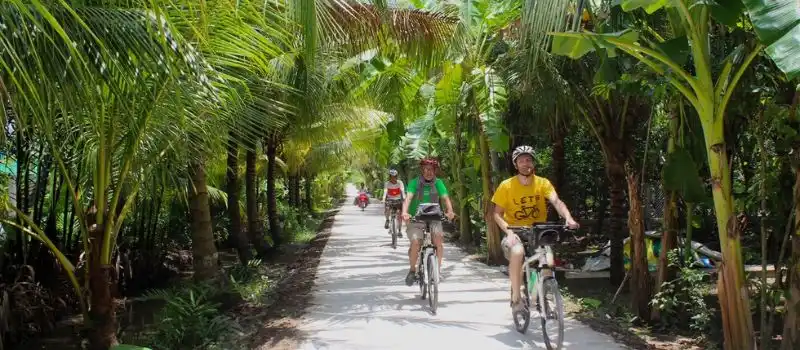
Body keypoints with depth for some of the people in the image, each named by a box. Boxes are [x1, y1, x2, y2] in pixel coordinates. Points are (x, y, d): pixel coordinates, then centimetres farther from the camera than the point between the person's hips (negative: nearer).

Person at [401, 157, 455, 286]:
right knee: (415, 243, -21)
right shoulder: (414, 182, -6)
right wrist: (404, 213, -39)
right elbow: (408, 198, -20)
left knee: (438, 239, -24)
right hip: (415, 220, -1)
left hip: (433, 219, 1)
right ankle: (412, 270, 3)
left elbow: (446, 198, -13)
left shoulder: (438, 183, -1)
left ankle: (437, 270, -8)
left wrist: (450, 211, -33)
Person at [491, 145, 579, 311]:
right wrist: (508, 231, -23)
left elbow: (556, 201, -21)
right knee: (517, 252, -34)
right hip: (515, 232, -2)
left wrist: (568, 218, -40)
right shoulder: (506, 186, -8)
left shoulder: (543, 183, -5)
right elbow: (497, 214, -6)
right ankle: (515, 298, -16)